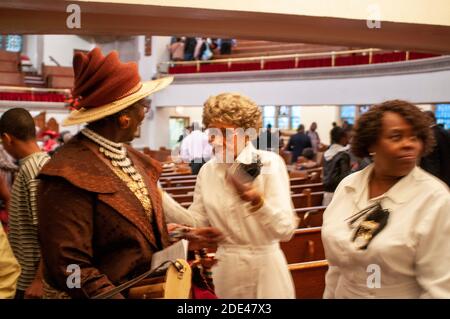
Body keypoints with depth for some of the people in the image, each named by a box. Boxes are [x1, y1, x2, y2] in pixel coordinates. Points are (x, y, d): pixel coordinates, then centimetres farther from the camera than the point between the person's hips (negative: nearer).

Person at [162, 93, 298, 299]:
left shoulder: (269, 163, -13)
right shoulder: (207, 171, 0)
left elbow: (285, 230, -20)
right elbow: (196, 223, -2)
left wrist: (257, 201, -37)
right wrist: (159, 196, -10)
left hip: (264, 269, -3)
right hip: (226, 272, 4)